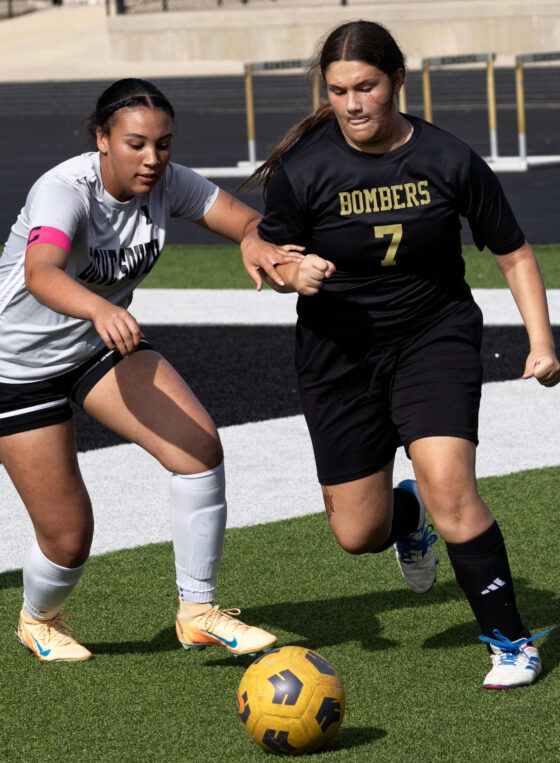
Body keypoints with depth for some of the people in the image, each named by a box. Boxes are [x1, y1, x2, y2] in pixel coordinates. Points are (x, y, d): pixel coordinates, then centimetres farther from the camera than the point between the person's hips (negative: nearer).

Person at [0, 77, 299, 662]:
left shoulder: (165, 183, -13)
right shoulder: (63, 191, -31)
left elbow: (249, 223, -13)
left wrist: (262, 246, -39)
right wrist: (101, 310, -70)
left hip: (104, 348, 5)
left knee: (200, 447, -19)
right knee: (67, 537, -4)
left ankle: (197, 612, -5)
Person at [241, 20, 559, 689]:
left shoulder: (449, 161, -11)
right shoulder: (302, 169, -12)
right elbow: (270, 255, 2)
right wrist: (295, 274, -21)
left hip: (435, 337, -1)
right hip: (340, 351, 1)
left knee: (447, 484, -24)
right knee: (357, 534, 3)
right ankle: (407, 516, 43)